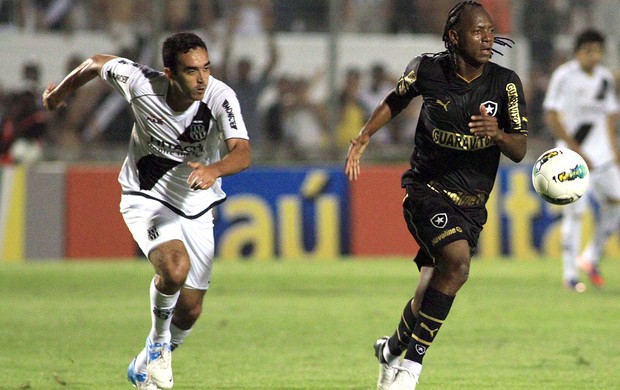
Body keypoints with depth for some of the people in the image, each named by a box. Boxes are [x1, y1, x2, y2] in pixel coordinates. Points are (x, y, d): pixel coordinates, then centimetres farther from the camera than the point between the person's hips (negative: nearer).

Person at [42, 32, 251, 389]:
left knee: (189, 311, 8)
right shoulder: (141, 83, -23)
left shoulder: (220, 97, -24)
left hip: (196, 209, 2)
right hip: (145, 198, -2)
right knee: (175, 268, -31)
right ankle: (158, 340, -1)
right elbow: (98, 63, -2)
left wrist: (214, 169, -58)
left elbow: (243, 153, -36)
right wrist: (61, 91, 17)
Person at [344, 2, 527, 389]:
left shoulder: (506, 83, -6)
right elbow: (395, 100, 15)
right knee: (457, 263, -27)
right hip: (427, 189, -3)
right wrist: (362, 139, 12)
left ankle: (394, 349, 35)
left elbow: (520, 150, -6)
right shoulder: (428, 70, -7)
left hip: (472, 204, 3)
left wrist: (497, 134, -26)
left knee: (432, 291, 6)